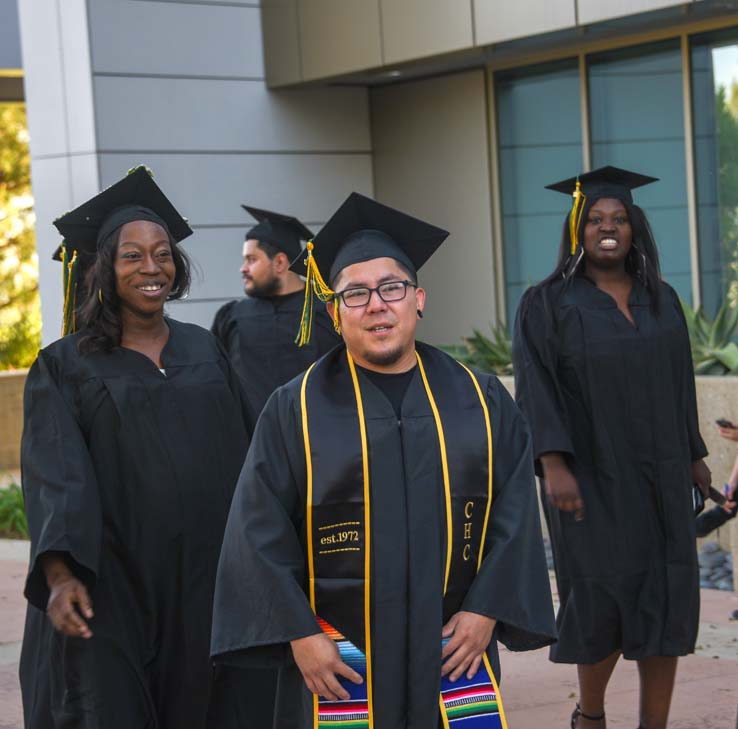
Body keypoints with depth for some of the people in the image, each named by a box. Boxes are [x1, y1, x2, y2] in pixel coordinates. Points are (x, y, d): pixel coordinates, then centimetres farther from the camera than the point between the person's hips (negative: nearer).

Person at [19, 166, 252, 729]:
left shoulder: (204, 350, 11)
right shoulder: (65, 366, 0)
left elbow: (244, 451, 12)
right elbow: (55, 476, -11)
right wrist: (59, 573, -24)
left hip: (207, 580, 3)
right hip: (112, 590, -3)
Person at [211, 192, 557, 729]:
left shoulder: (481, 400, 5)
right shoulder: (296, 409, -1)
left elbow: (514, 511, 2)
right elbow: (261, 531, -4)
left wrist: (486, 610, -6)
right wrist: (298, 633, -10)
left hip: (456, 649, 2)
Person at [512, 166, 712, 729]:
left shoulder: (661, 299, 9)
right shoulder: (548, 305, -5)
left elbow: (679, 383, 15)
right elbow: (536, 388, -12)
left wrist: (694, 455, 14)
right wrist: (552, 464, -22)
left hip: (659, 476, 4)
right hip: (592, 477, -4)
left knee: (665, 600, 0)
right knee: (604, 602, 1)